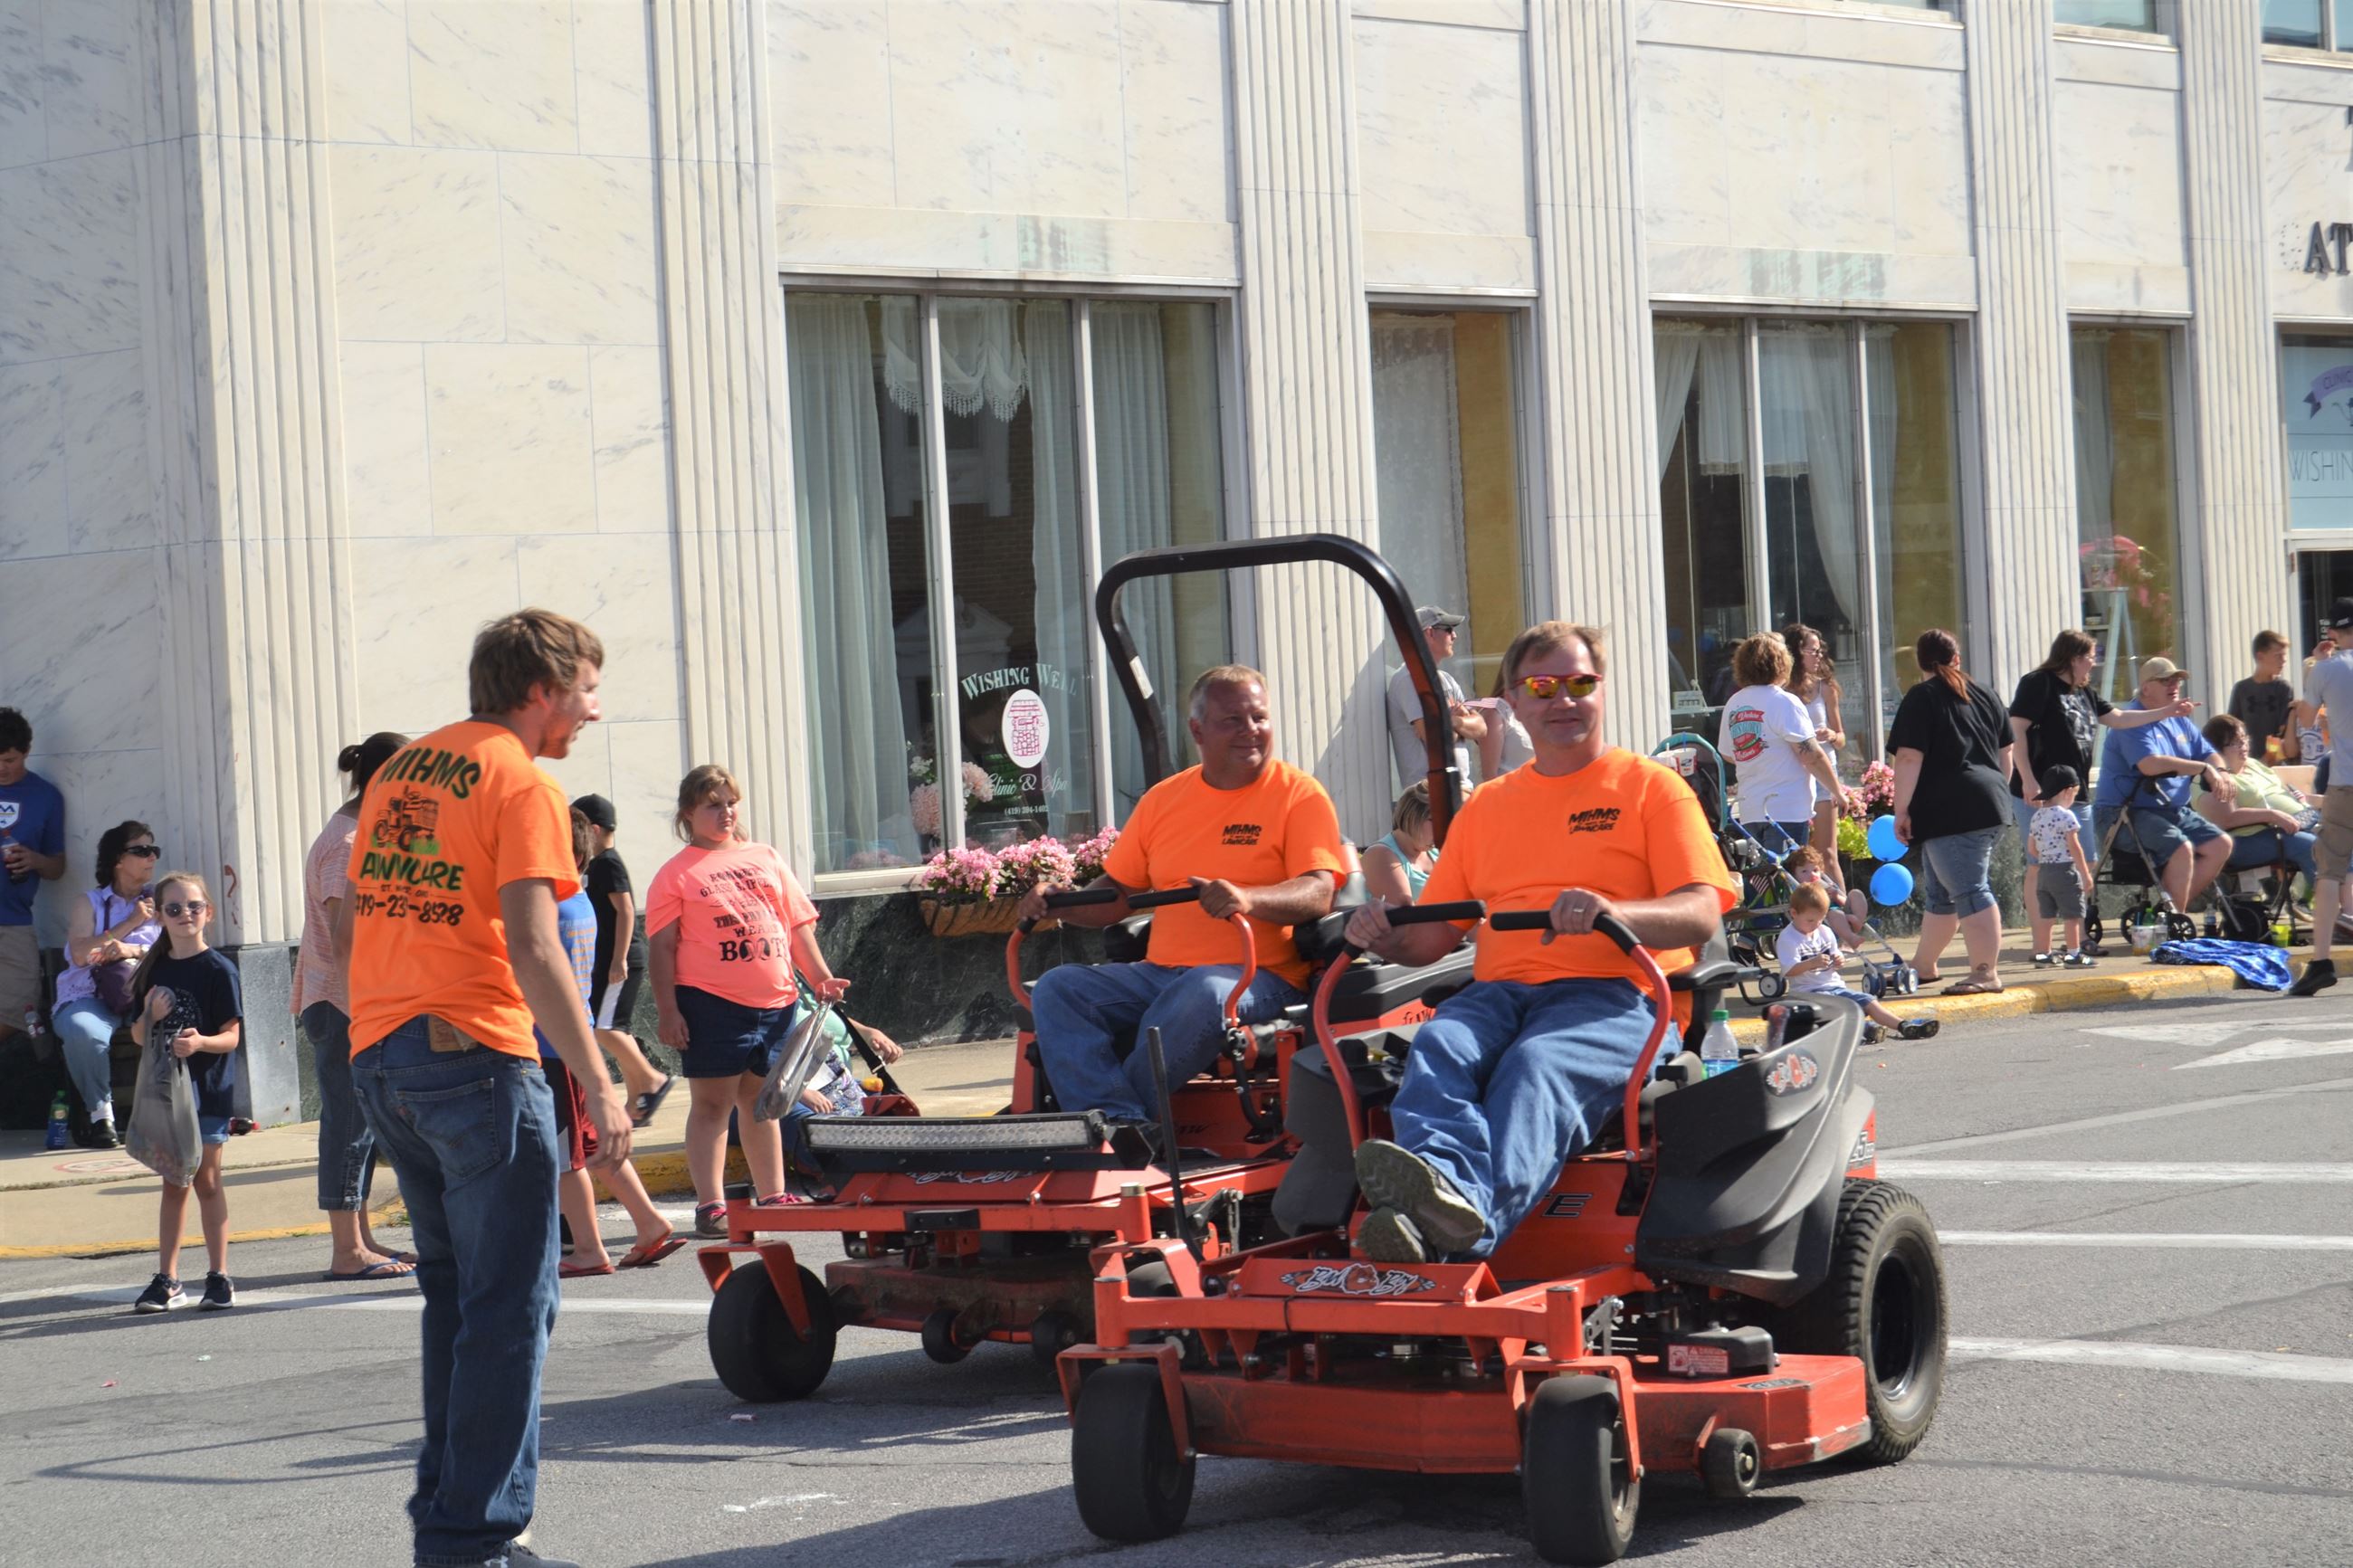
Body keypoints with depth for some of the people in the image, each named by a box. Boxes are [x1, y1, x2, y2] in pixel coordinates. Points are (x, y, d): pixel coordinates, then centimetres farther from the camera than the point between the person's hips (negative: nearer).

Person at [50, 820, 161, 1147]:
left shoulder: (158, 905, 18)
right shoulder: (91, 903, 12)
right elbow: (80, 954, -7)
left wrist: (134, 951, -14)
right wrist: (131, 923, -4)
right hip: (89, 1000, -2)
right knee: (84, 1032, -38)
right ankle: (100, 1116, -20)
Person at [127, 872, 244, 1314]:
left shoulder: (218, 970, -7)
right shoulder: (153, 971, 7)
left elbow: (232, 1036, -9)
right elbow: (138, 1036, 10)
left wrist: (201, 1042, -29)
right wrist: (151, 1016, -11)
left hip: (207, 1089, -4)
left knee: (206, 1179, 0)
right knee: (172, 1182, 9)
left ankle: (219, 1276, 7)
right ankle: (167, 1279, 13)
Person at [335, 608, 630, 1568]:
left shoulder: (400, 769, 16)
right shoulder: (522, 784, -8)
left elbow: (347, 926, 19)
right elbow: (533, 951, -17)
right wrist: (598, 1085, -16)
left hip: (379, 1059, 8)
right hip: (475, 1060, -8)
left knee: (457, 1298, 18)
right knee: (509, 1307, -2)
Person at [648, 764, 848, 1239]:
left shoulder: (767, 859, 15)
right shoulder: (676, 875, 0)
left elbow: (798, 924, 18)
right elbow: (663, 948, -3)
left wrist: (820, 978, 11)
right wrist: (668, 1011, -10)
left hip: (775, 1002, 5)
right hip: (711, 1003, -5)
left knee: (761, 1100, 14)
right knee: (712, 1103, -3)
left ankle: (772, 1196, 22)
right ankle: (710, 1205, -2)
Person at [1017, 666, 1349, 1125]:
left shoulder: (1299, 794, 3)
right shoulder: (1163, 799, 18)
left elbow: (1319, 894, -11)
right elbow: (1118, 894, 22)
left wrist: (1248, 898, -31)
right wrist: (1057, 903, 1)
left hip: (1258, 978, -5)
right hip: (1159, 973, 6)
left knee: (1203, 993, -39)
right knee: (1058, 988, -17)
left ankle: (1111, 1114, -24)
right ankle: (1124, 1122, -34)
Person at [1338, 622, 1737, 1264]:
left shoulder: (1652, 788, 13)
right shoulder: (1485, 807, 27)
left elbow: (1701, 915, -1)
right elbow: (1432, 937, 25)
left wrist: (1611, 912, -23)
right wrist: (1385, 935, 0)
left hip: (1613, 994, -4)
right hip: (1499, 991, 4)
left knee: (1536, 1065, -37)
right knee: (1435, 1047, -31)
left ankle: (1462, 1232, -64)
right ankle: (1448, 1189, -61)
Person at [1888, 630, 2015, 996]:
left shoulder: (1922, 698, -7)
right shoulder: (1982, 695, 15)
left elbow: (1909, 758, -14)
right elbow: (2006, 751, 21)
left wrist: (1901, 809, -11)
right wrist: (1995, 788, 33)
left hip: (1950, 810, -8)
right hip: (1987, 805, 8)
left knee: (1970, 890, -10)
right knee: (1938, 893, 19)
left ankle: (1986, 972, -12)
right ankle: (1923, 965, 29)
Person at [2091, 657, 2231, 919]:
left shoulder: (2180, 722, 16)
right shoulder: (2133, 723, -13)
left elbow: (2209, 754, 20)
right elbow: (2150, 764, -29)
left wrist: (2219, 773, -6)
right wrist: (2202, 769, -25)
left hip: (2174, 811, 9)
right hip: (2125, 814, -9)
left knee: (2221, 844, -6)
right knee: (2181, 848, -30)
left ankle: (2178, 907, -6)